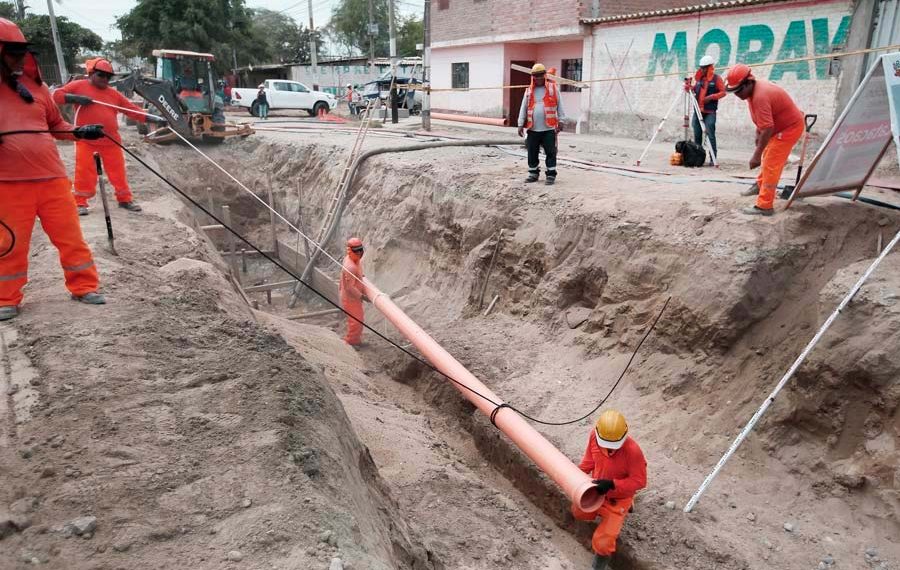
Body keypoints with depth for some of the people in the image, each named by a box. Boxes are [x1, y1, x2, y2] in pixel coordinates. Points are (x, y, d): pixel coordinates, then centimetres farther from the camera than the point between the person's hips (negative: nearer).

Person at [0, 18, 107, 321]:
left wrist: (80, 132, 1)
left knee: (70, 236, 5)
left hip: (52, 177, 2)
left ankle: (84, 287, 18)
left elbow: (56, 125, 19)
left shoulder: (35, 86, 10)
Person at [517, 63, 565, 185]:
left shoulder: (553, 88, 3)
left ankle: (551, 175, 6)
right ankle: (534, 173, 21)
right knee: (532, 152, 8)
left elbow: (559, 105, 5)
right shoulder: (529, 90, 9)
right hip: (532, 128, 3)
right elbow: (523, 108, 9)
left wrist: (560, 121, 0)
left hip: (549, 128, -3)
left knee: (550, 152, -1)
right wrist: (521, 125, 3)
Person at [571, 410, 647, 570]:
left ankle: (603, 554, 25)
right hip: (596, 490, 5)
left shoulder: (633, 450, -36)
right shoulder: (594, 436, -21)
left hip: (618, 498, -5)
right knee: (579, 513, 27)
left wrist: (612, 484, -35)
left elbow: (639, 481, -25)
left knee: (601, 542, -9)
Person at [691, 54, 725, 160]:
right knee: (697, 135, 8)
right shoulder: (699, 77, 13)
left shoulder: (716, 78, -1)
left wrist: (711, 97, -15)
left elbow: (723, 92, -3)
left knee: (710, 134, -10)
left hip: (710, 111, -5)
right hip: (698, 110, 5)